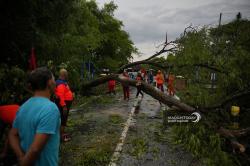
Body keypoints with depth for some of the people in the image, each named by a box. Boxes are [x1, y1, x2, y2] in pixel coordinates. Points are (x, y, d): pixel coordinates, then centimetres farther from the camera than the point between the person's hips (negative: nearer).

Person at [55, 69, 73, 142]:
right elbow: (60, 96, -28)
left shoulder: (63, 82, 12)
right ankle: (62, 136, 7)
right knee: (63, 119, -3)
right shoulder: (61, 84, -21)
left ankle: (62, 133, 30)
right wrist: (64, 106, -29)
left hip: (65, 103, 11)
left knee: (64, 119, 18)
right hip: (63, 104, -11)